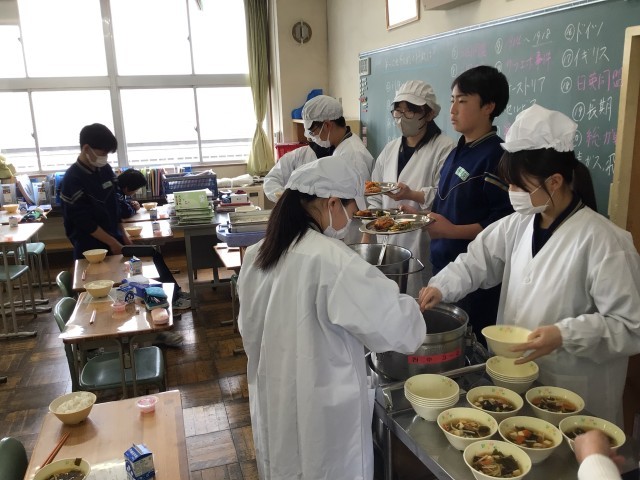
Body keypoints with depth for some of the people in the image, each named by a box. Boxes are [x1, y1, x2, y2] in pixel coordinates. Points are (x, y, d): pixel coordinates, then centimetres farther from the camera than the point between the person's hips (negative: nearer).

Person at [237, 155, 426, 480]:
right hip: (321, 412, -6)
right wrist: (409, 309, 0)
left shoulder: (258, 254, -3)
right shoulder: (332, 260, -25)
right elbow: (393, 324, -20)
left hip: (272, 402, 7)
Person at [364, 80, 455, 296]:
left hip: (423, 244, -5)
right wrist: (366, 235, 7)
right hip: (389, 241, 6)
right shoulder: (390, 149, 13)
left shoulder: (444, 148, -7)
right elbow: (375, 197, 13)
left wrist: (412, 195, -28)